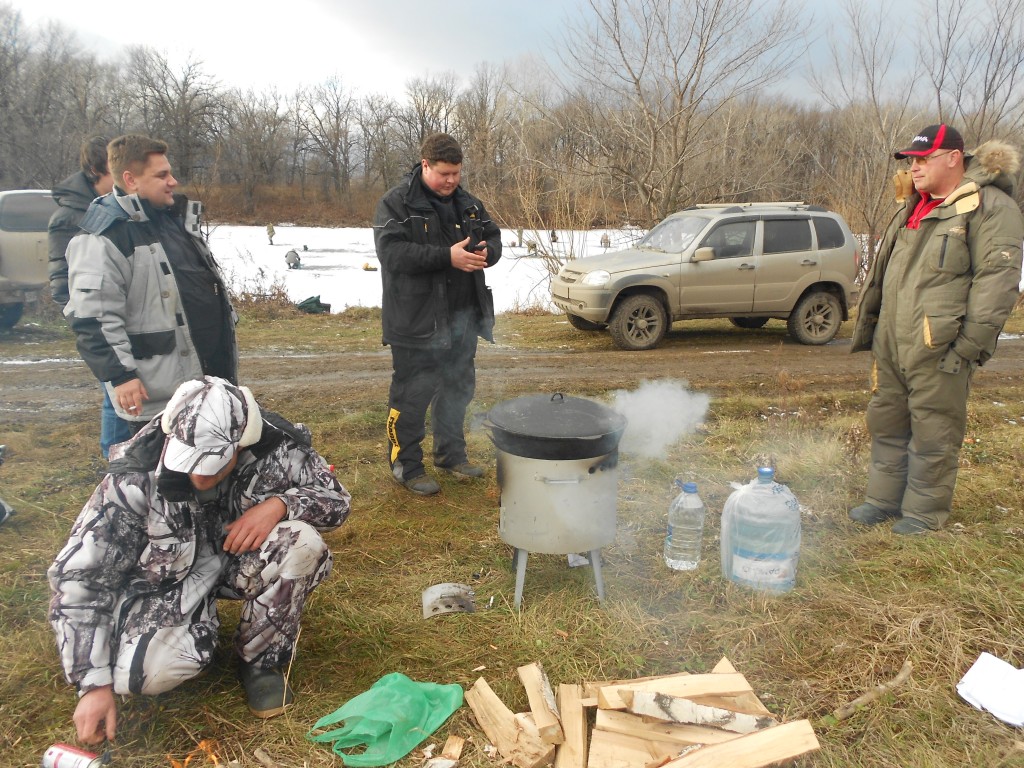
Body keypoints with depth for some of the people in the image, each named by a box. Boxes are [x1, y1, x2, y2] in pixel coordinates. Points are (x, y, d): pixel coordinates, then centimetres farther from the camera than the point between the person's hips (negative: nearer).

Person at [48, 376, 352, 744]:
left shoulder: (275, 450, -23)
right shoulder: (136, 480, -26)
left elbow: (335, 499, -10)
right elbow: (78, 577, -19)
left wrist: (279, 504, -32)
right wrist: (95, 684, -19)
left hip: (237, 561, 2)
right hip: (166, 581, -2)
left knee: (302, 543, -28)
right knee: (149, 670, -30)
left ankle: (261, 662, -4)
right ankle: (202, 626, 7)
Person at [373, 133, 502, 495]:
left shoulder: (468, 203, 12)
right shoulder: (397, 203, -9)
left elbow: (493, 236, 17)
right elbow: (391, 251, -21)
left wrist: (487, 251, -9)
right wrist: (447, 257, -28)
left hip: (463, 317, 7)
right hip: (417, 320, -7)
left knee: (458, 388, 17)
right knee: (412, 395, 0)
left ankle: (451, 454, 35)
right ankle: (407, 466, 15)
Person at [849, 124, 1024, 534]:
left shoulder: (990, 207, -7)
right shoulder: (912, 210, 19)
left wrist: (970, 343, -20)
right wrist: (866, 324, 20)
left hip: (937, 350, -8)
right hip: (891, 345, 8)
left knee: (932, 436, 2)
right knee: (886, 425, 15)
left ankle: (924, 512, 16)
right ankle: (883, 500, 29)